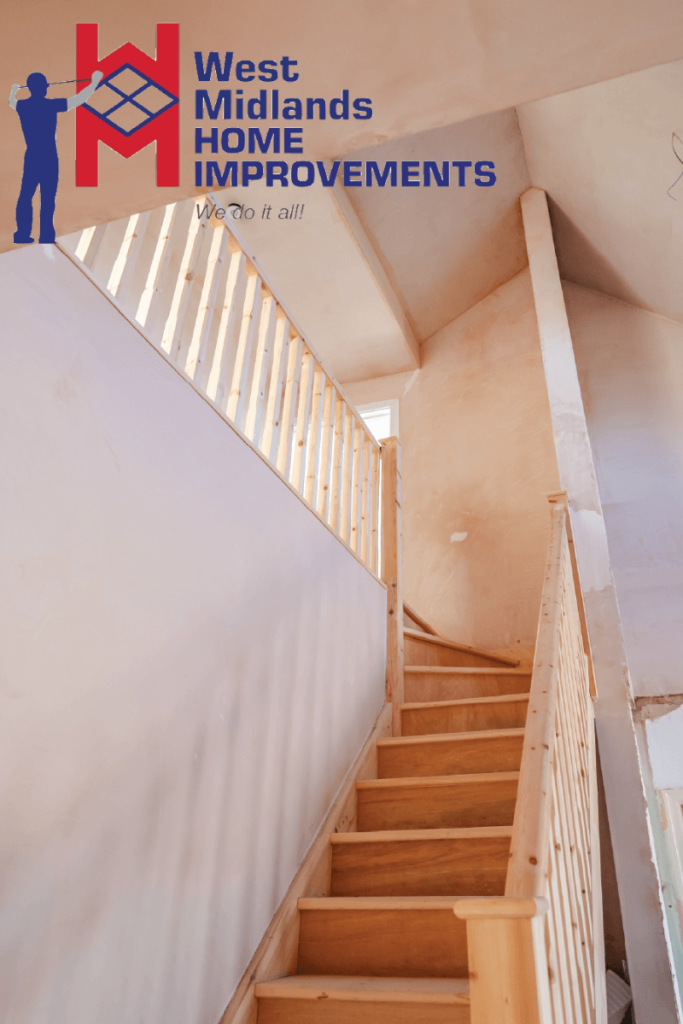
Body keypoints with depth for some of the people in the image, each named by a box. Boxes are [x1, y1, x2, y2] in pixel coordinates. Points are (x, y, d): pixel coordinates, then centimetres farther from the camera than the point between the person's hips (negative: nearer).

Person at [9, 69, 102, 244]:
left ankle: (22, 235, 16)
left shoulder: (22, 105, 5)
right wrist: (95, 81, 4)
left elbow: (11, 102, 31)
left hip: (31, 158, 5)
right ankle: (46, 237, -4)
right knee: (47, 200, -4)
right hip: (49, 159, -5)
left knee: (25, 196, 13)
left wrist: (13, 90, 54)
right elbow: (80, 98, -7)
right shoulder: (51, 105, -10)